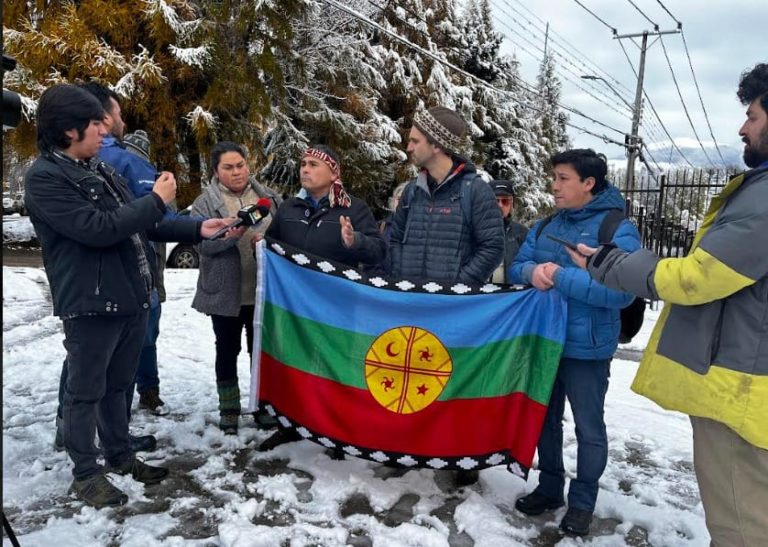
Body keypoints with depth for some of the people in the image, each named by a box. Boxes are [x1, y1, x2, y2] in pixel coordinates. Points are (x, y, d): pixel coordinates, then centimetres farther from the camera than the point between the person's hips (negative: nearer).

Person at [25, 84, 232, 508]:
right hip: (91, 304, -8)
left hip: (131, 298, 8)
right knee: (86, 390, 6)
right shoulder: (45, 177, -13)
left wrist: (196, 230, 13)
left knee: (117, 384, 19)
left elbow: (140, 225, 19)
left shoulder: (99, 169, 14)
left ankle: (119, 456, 34)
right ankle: (85, 473, 21)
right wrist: (156, 200, -14)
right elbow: (97, 229, -23)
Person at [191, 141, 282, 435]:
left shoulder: (268, 197, 8)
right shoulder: (205, 202, -2)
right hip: (226, 292, -2)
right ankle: (229, 409, 24)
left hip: (263, 290, 3)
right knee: (227, 351, 10)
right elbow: (202, 243, -13)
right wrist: (235, 232, -28)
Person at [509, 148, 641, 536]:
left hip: (586, 348, -6)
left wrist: (560, 276, -25)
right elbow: (515, 267, 9)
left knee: (589, 428, 9)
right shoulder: (545, 226, 8)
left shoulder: (618, 230, -14)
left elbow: (620, 291, -25)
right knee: (545, 419, 18)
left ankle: (582, 502, 26)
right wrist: (532, 271, -14)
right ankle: (549, 488, 35)